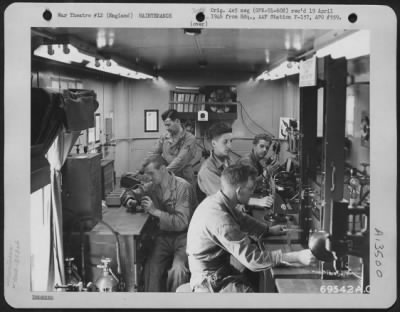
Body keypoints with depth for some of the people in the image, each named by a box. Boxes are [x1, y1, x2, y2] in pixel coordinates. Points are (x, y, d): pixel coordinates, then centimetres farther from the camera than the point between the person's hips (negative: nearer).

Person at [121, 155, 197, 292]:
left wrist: (155, 211, -22)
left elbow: (181, 222, -20)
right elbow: (128, 193, 19)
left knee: (177, 271, -28)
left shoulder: (183, 187, -13)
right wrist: (130, 200, -5)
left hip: (184, 236, -5)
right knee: (151, 268, -20)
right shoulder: (153, 186, 5)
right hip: (164, 235, 5)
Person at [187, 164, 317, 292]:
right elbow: (252, 259, -30)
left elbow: (242, 219, 22)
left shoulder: (215, 200, 0)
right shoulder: (220, 219, -30)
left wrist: (268, 230, 17)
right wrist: (296, 257, -28)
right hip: (210, 283, -10)